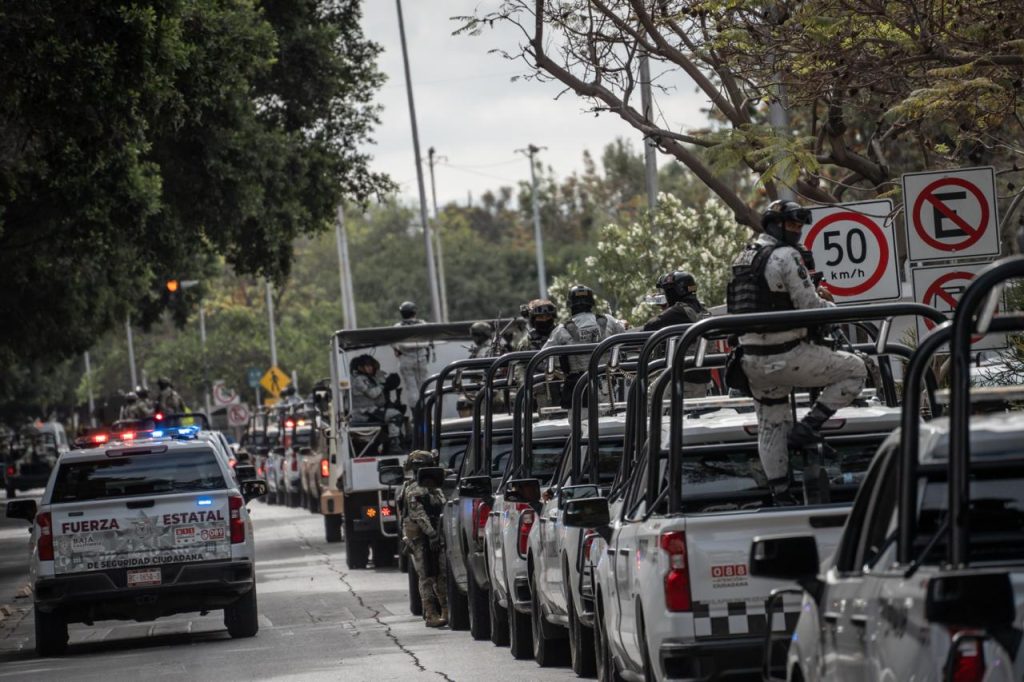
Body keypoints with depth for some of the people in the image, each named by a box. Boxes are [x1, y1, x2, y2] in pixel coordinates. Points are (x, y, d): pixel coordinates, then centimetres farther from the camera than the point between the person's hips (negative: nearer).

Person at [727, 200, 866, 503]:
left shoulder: (742, 258, 14)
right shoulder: (786, 256, -13)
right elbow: (810, 308, -17)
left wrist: (814, 296, 22)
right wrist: (830, 305, 6)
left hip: (753, 361, 8)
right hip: (786, 356, -8)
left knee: (770, 427, 18)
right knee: (855, 370, 3)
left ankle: (781, 497, 21)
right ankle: (808, 427, -3)